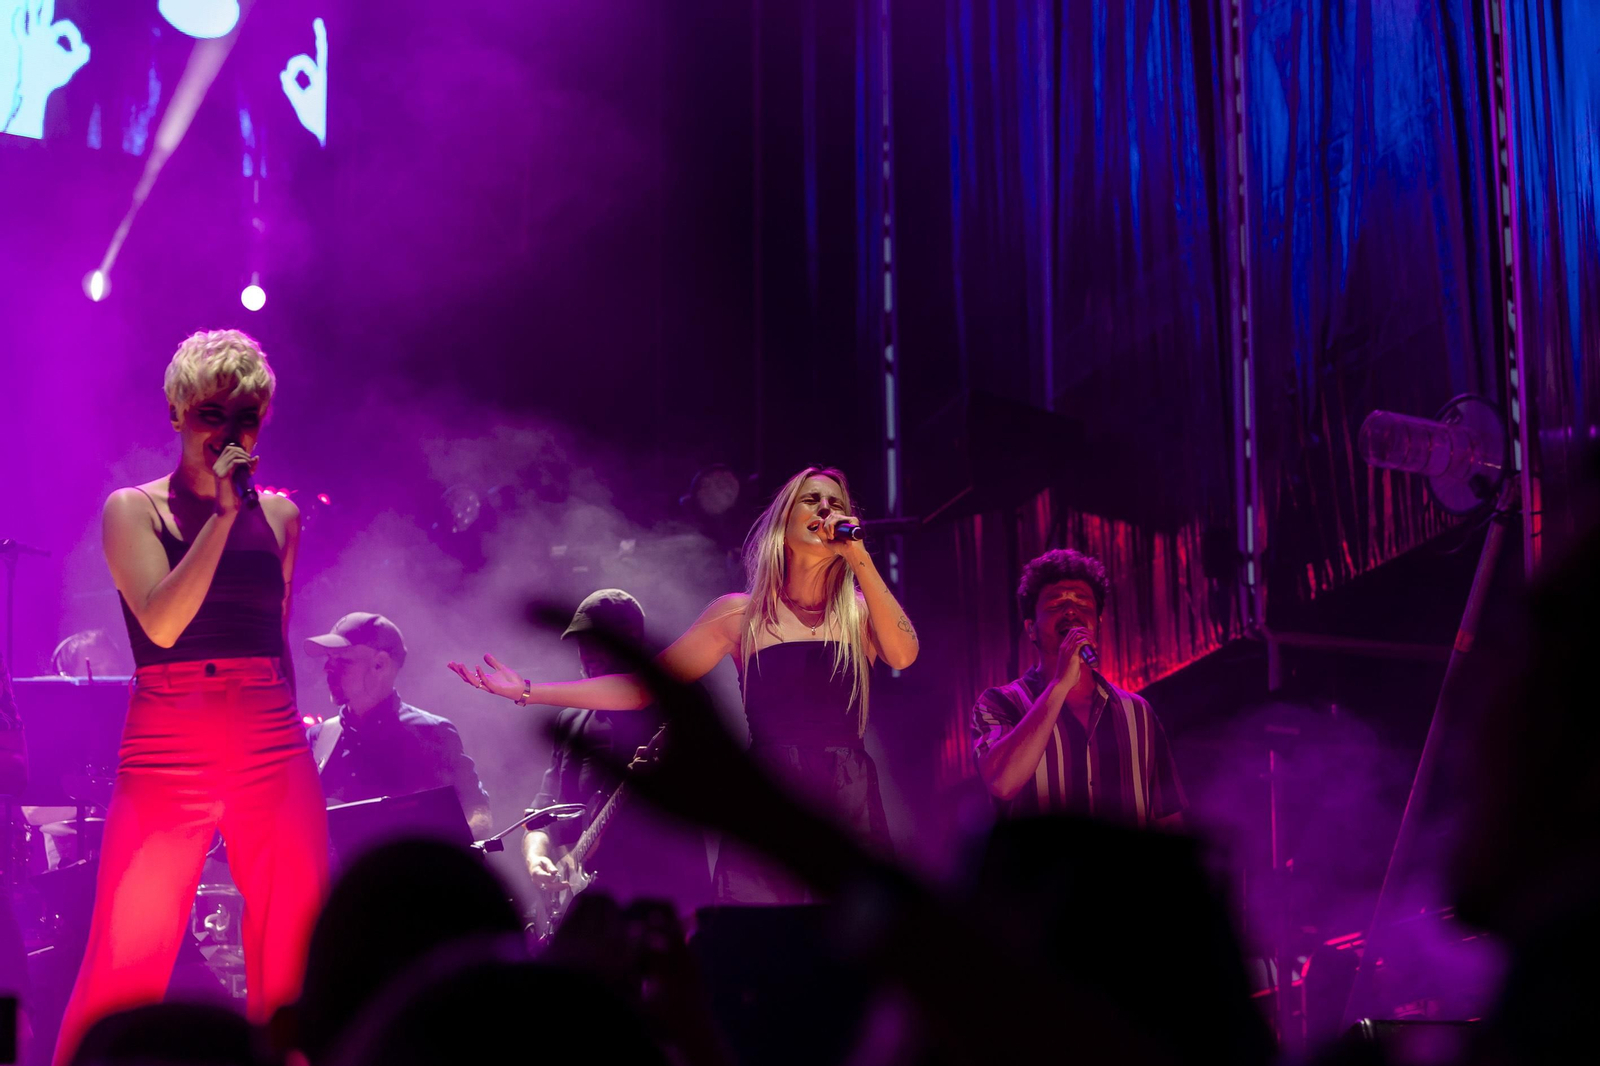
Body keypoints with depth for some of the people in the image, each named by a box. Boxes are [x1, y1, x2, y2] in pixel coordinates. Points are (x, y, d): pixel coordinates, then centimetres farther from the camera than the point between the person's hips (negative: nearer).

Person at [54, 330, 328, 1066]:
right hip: (166, 756, -3)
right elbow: (161, 623, -14)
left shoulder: (279, 516, 13)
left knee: (293, 975, 0)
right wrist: (223, 513, -15)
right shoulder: (134, 509, 2)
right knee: (121, 973, -6)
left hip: (272, 751, 3)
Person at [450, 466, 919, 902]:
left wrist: (859, 556, -14)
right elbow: (643, 686, 11)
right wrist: (529, 691, 6)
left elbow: (902, 655, -12)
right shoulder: (742, 613, 8)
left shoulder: (858, 609, 10)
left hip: (853, 809, 1)